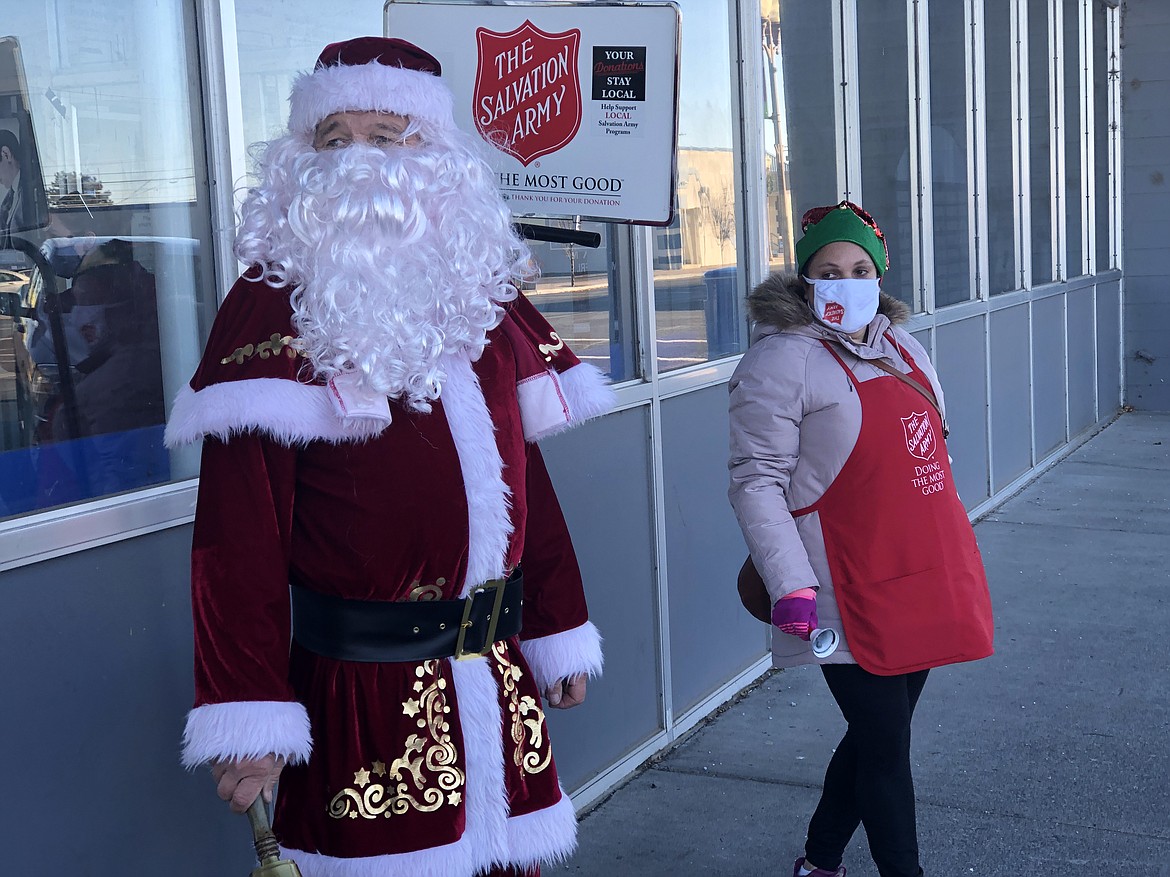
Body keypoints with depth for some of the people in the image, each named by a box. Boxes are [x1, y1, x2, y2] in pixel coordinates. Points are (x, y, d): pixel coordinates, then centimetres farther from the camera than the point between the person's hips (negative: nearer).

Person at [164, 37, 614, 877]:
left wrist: (560, 630, 14)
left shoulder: (481, 290, 10)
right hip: (363, 689, -5)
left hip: (497, 679, 5)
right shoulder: (276, 303, -8)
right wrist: (248, 712, -19)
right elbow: (239, 523, -14)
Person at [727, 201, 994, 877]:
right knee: (887, 746, 0)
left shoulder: (902, 346, 13)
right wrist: (791, 585, -22)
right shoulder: (781, 360, -12)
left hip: (925, 583, 8)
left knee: (877, 735, 16)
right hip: (855, 598, -8)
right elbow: (756, 483, -15)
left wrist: (954, 561, 24)